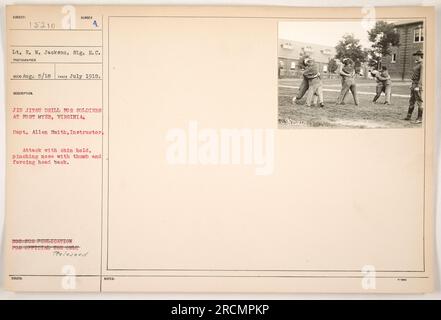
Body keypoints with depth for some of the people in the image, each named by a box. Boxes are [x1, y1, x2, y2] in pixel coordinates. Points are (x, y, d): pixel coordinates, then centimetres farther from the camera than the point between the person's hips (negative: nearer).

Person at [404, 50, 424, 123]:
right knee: (411, 101, 12)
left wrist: (418, 87, -25)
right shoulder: (417, 64, 17)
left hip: (419, 85, -10)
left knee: (419, 102, -7)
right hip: (414, 84, 10)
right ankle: (408, 116, 18)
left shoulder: (422, 64, -14)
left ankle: (420, 118, -3)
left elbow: (422, 76, -20)